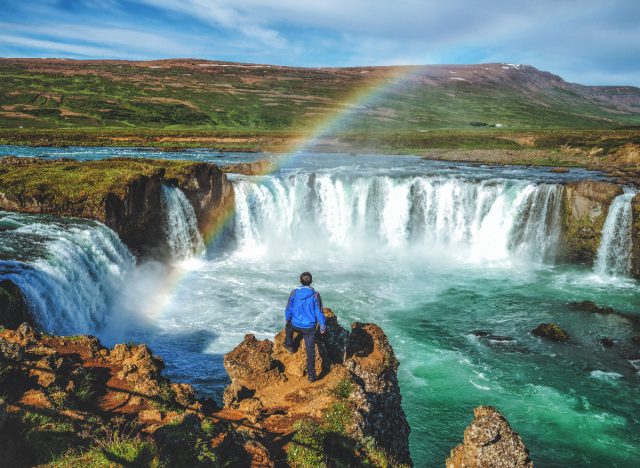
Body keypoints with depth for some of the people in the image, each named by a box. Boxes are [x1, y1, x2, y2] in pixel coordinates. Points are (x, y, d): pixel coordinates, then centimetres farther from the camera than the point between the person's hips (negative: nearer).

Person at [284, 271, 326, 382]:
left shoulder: (294, 293, -10)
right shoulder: (315, 295, -15)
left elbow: (289, 309, 2)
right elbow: (319, 312, -9)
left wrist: (287, 318, 22)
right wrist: (323, 325, 4)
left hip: (296, 325, 1)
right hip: (310, 327, -1)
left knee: (289, 326, 38)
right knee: (310, 351, 8)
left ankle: (289, 345, 43)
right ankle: (311, 375, 11)